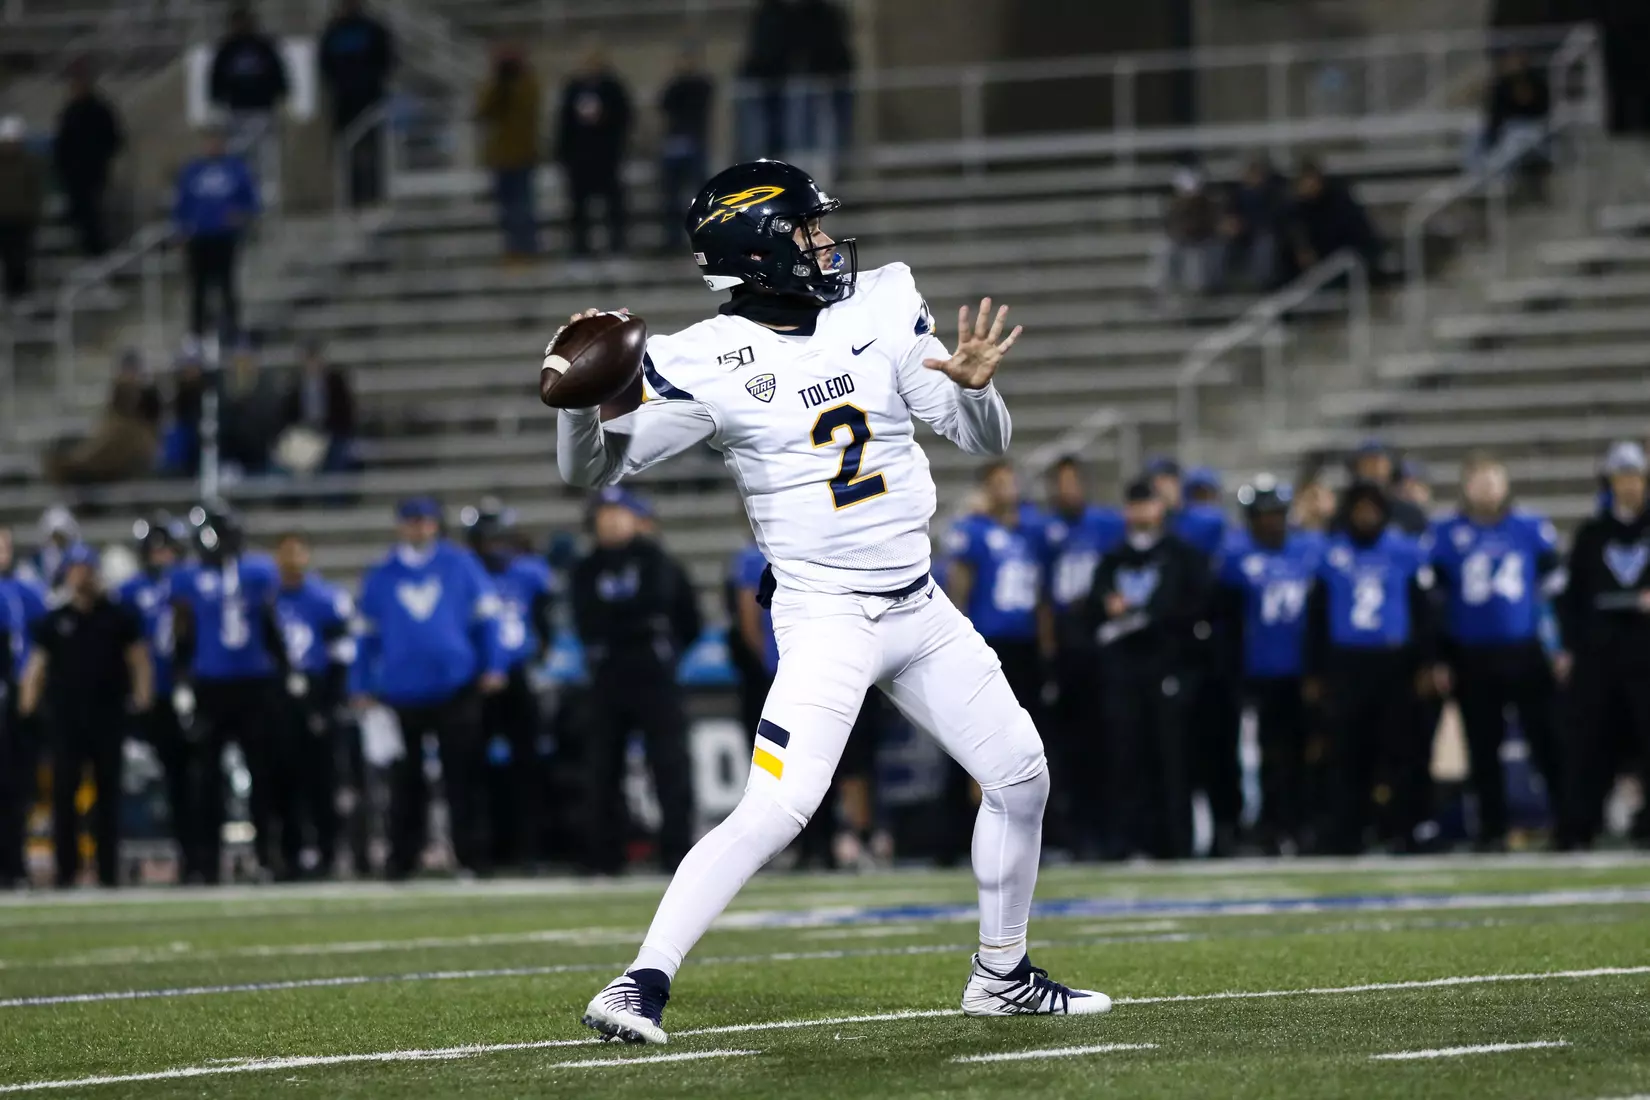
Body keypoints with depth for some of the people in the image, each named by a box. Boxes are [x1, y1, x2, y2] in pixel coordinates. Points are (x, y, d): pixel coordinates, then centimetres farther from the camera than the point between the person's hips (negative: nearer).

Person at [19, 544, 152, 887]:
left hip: (108, 716, 0)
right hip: (66, 717, 0)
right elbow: (38, 665, 10)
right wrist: (27, 706, -2)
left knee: (107, 793, 2)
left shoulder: (119, 618, 8)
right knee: (63, 792, -5)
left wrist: (142, 695, -6)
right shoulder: (52, 622, 10)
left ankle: (108, 871, 6)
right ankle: (66, 868, 0)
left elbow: (138, 659, 8)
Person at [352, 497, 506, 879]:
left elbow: (486, 618, 5)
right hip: (401, 696, 2)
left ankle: (473, 855, 1)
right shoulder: (380, 577, 8)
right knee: (405, 781, 6)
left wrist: (492, 667, -2)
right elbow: (367, 636, 12)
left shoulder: (461, 566, 4)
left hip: (456, 688, -2)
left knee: (463, 776, -2)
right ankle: (402, 858, 11)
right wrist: (361, 688, 8)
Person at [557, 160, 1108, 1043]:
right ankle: (643, 983, -20)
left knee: (1021, 777, 14)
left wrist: (974, 384, -17)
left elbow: (984, 440, 5)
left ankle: (1001, 975, 31)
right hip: (824, 615, -6)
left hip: (919, 607, 6)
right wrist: (581, 398, -31)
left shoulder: (878, 310, 3)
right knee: (774, 811, -23)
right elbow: (592, 470, -11)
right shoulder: (706, 363, -11)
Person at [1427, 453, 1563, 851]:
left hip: (1526, 654, 0)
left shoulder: (1533, 530, 5)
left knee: (1546, 739, -3)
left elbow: (1554, 587, 9)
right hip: (1472, 659, 0)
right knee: (1483, 747, 4)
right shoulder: (1444, 535, 3)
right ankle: (1492, 830, 11)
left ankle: (1570, 820, 2)